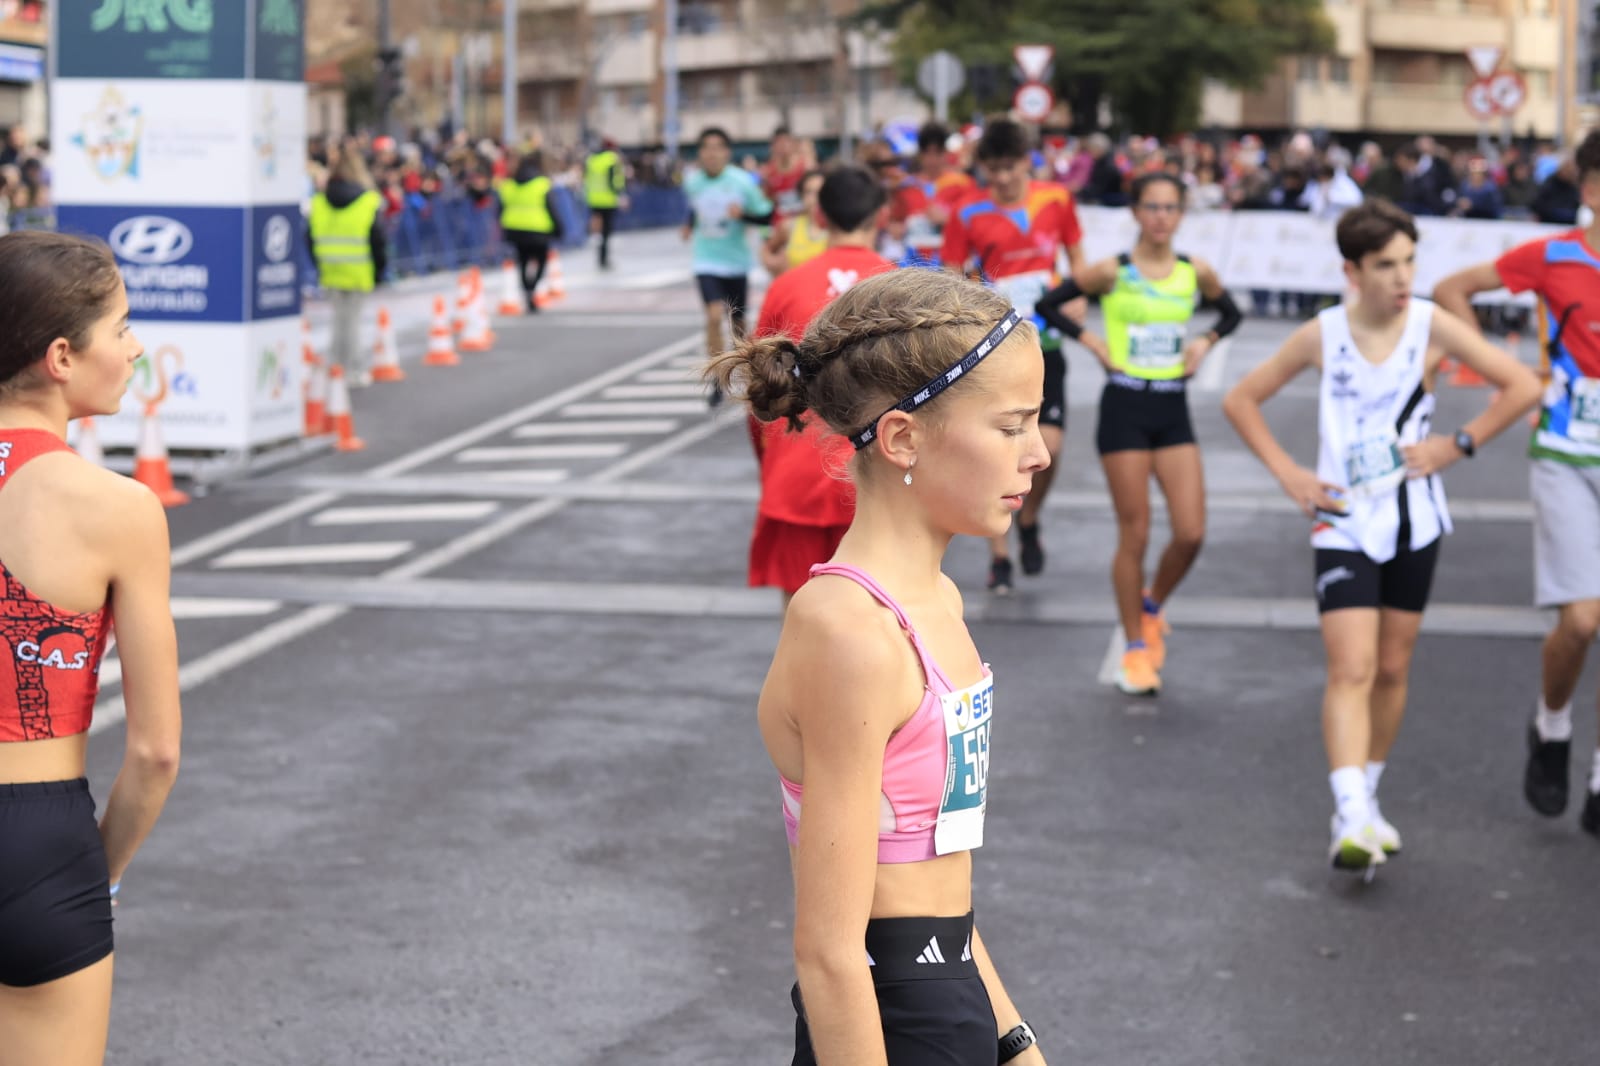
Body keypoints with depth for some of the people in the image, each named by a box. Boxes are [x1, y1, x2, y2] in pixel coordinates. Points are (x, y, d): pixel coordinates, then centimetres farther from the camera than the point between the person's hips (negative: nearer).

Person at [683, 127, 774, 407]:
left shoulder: (742, 182, -12)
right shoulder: (693, 181, -3)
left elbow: (767, 216, -8)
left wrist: (742, 215, -24)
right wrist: (691, 225, 7)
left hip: (736, 261, 0)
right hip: (706, 260, 0)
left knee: (737, 323, 13)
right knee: (714, 316, -20)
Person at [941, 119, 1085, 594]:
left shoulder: (1056, 199, 1)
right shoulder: (968, 212, -4)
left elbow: (1076, 254, 14)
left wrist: (1077, 298, -2)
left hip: (1043, 343, 1)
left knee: (1048, 446, -10)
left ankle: (1029, 519, 20)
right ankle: (998, 555, 12)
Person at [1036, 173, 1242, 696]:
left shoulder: (1196, 273, 3)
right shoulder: (1112, 271, -6)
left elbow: (1231, 313, 20)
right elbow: (1048, 304, 1)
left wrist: (1205, 341, 3)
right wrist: (1092, 342, -6)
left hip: (1174, 408, 3)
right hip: (1125, 406, -3)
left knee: (1191, 533, -4)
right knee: (1135, 534, 0)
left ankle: (1152, 604, 26)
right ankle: (1135, 647, 13)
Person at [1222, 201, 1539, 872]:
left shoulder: (1432, 326, -6)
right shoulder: (1322, 336, -5)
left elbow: (1522, 386, -2)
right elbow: (1242, 400, 6)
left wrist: (1458, 445, -7)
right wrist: (1287, 473, -3)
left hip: (1414, 521, 2)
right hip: (1344, 523, -2)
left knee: (1392, 670, 10)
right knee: (1351, 671, -13)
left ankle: (1367, 797, 28)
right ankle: (1351, 819, -21)